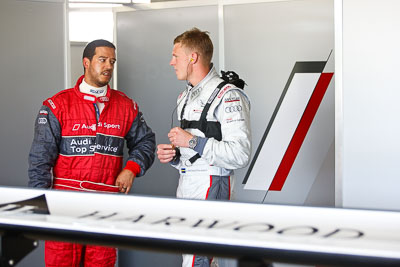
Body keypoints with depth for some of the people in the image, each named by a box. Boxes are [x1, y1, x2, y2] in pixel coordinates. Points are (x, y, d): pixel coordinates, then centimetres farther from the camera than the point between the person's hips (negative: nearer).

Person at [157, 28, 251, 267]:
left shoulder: (228, 96, -13)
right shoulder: (186, 97, 17)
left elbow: (240, 155, -21)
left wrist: (193, 141, -18)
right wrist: (172, 155, 4)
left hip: (210, 187, -9)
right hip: (186, 185, 9)